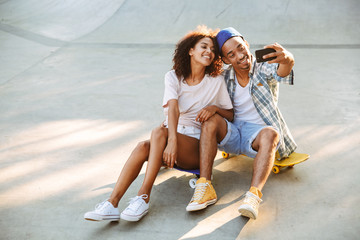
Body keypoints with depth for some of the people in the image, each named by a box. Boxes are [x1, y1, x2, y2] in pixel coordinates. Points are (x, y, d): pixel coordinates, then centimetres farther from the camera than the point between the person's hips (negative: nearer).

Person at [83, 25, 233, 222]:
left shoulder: (216, 81, 1)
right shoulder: (173, 77, 3)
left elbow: (231, 116, 7)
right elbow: (173, 108, -16)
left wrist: (215, 107, -17)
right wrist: (172, 141, -32)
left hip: (199, 149, -2)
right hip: (173, 135, 3)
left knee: (159, 132, -31)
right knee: (142, 147, -29)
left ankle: (143, 197, -33)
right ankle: (112, 204, -35)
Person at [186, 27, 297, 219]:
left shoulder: (264, 68, -5)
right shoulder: (224, 78, 5)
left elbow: (283, 70, -30)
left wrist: (286, 58, -55)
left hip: (258, 133, -2)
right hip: (233, 133, 3)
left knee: (270, 133, -36)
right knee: (210, 120, -26)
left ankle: (254, 194, -53)